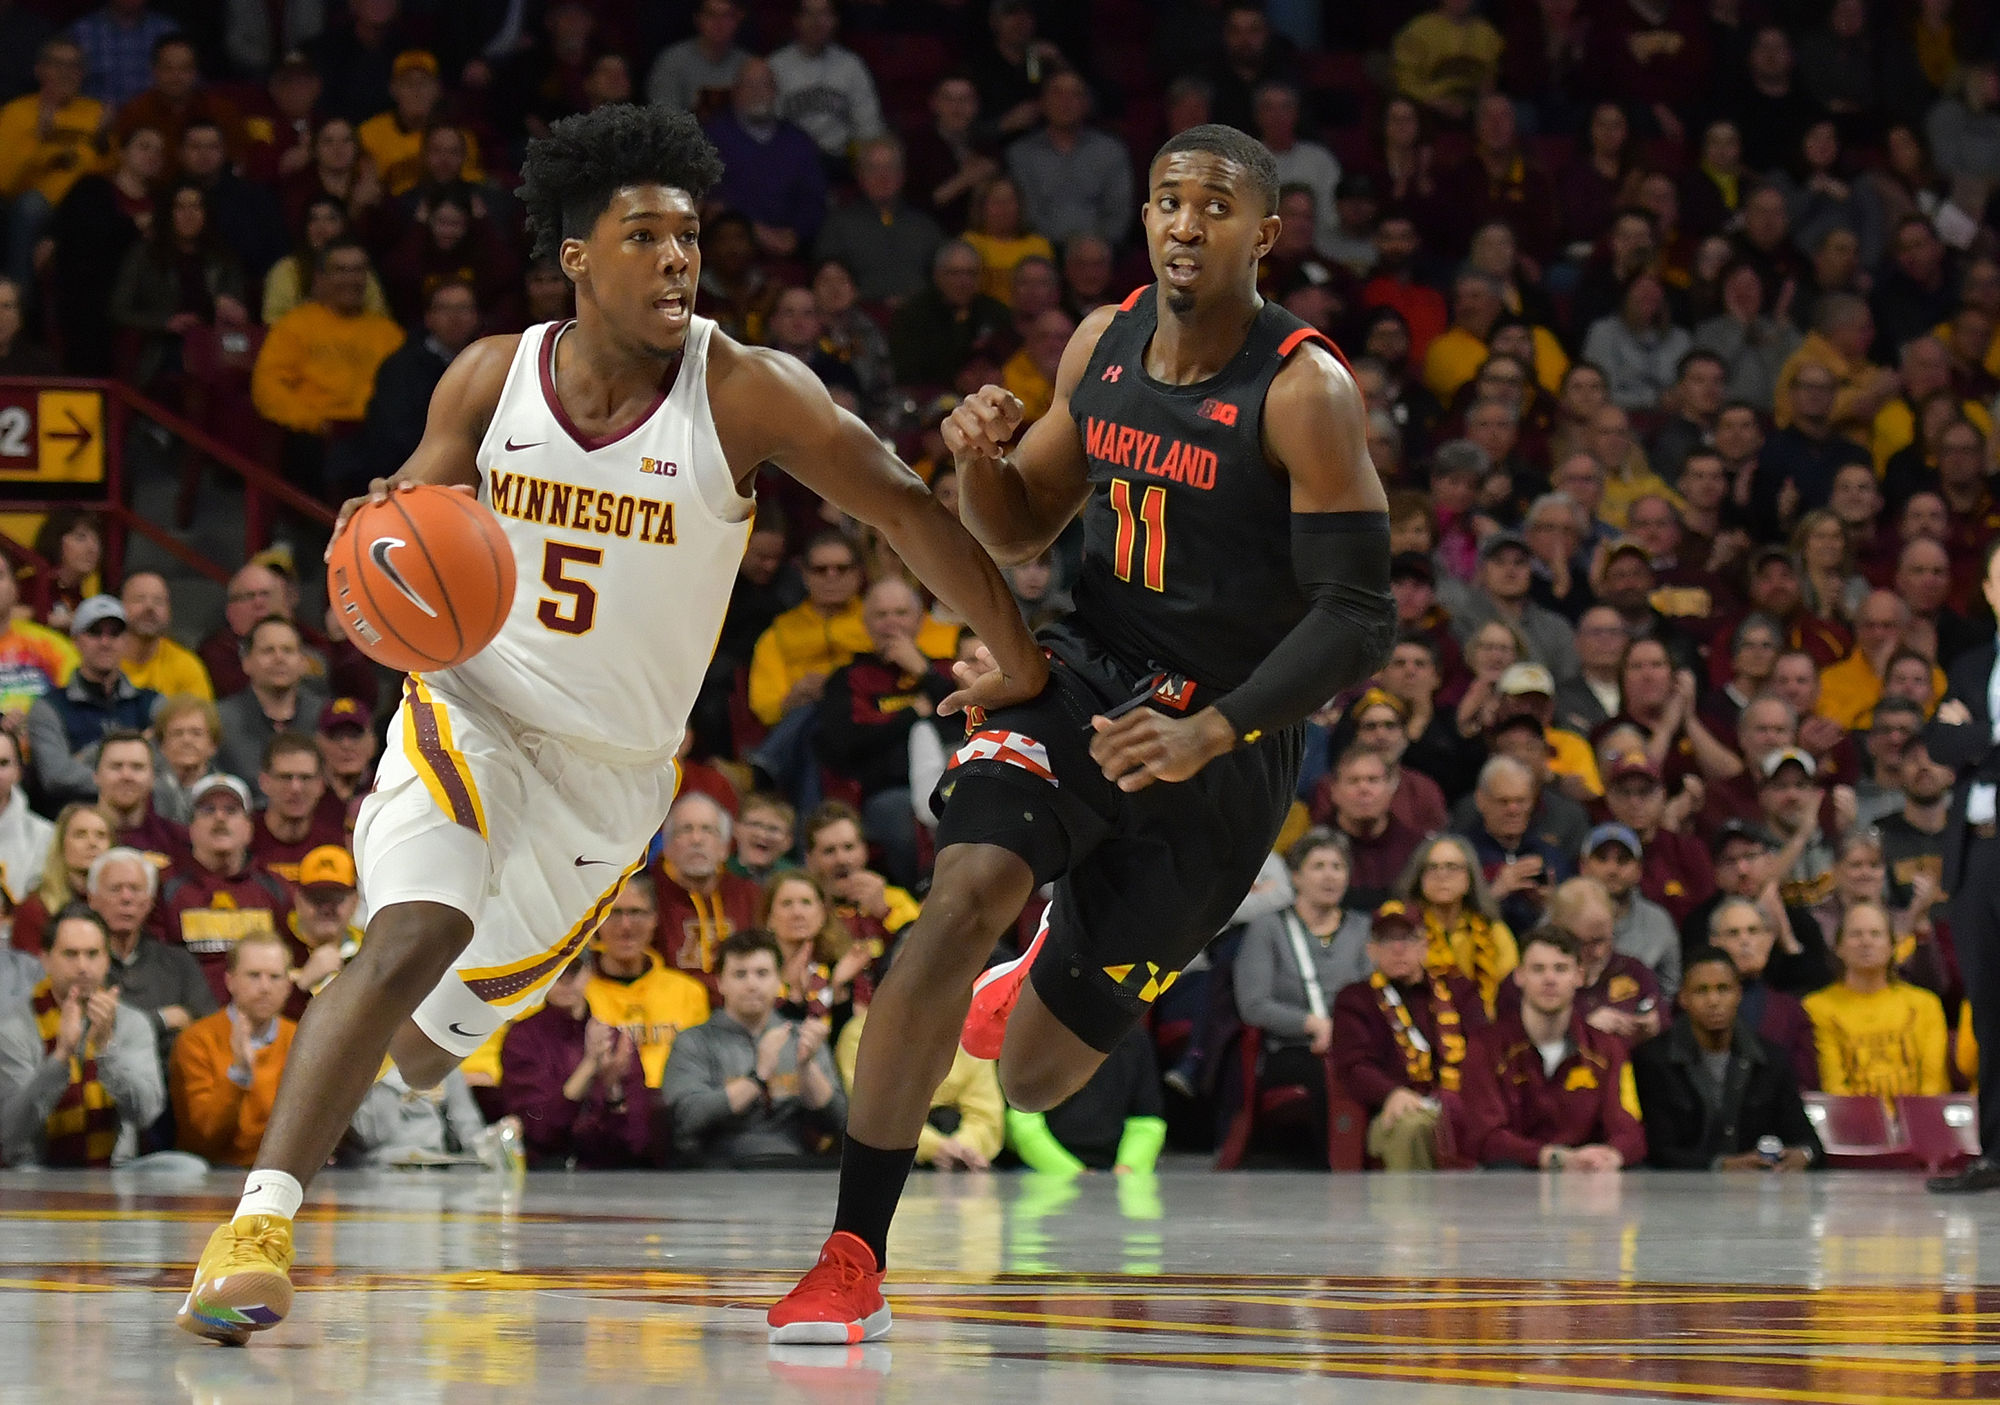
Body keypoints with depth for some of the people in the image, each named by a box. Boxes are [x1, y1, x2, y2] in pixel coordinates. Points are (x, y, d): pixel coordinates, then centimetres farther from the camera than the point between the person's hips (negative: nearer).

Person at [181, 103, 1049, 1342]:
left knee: (434, 1039, 10)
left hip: (612, 766, 1)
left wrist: (1024, 662, -10)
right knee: (414, 938, -28)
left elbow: (906, 508, -11)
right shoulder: (491, 378, -6)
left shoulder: (746, 393, -15)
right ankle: (259, 1222, -30)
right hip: (470, 709, -1)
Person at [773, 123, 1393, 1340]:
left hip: (1225, 745, -3)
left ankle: (1063, 976, 46)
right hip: (1086, 680, 3)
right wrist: (978, 455, -11)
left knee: (1035, 1078, 4)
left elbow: (1361, 618, -19)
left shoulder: (1306, 394, -17)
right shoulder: (1104, 345, 0)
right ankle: (853, 1263, -23)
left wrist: (1208, 736, -30)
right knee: (966, 897, -27)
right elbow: (1018, 532, 13)